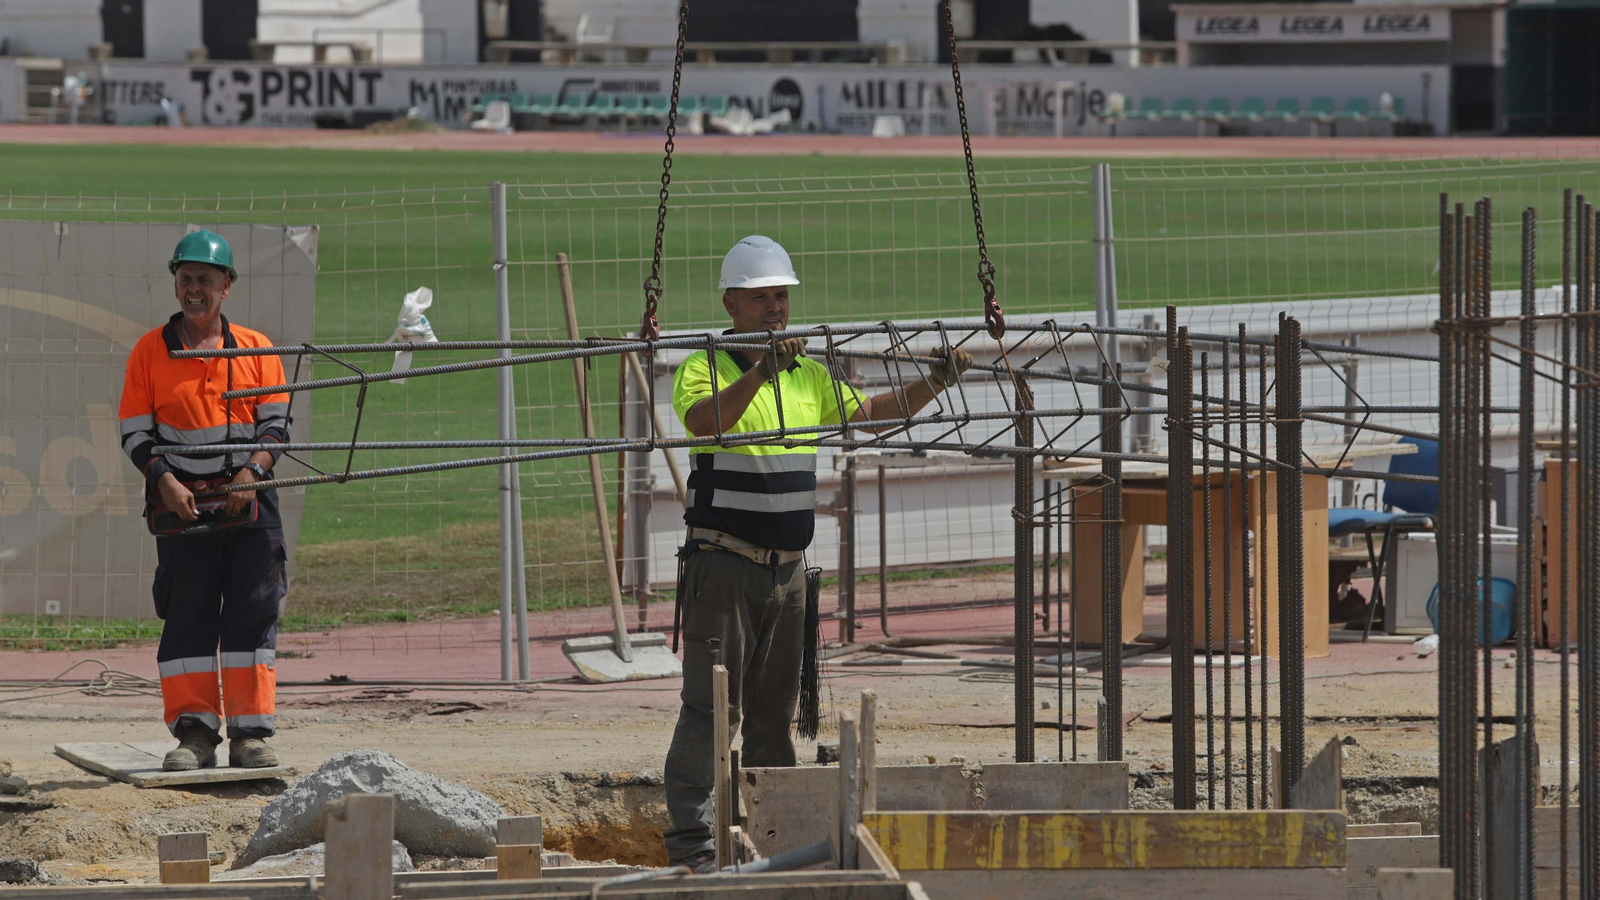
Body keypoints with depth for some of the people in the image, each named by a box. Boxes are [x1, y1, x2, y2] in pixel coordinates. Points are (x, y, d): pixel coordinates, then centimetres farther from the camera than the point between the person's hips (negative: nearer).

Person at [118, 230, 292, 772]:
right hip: (182, 501, 0)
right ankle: (194, 732, 2)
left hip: (248, 499, 1)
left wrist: (251, 473, -12)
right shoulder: (150, 351, 5)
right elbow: (135, 433, 4)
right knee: (187, 618, -1)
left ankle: (250, 733, 1)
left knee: (252, 614, -2)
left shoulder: (255, 349, 7)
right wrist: (165, 481, -13)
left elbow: (276, 424, 6)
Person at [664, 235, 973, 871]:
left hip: (787, 567, 7)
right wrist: (761, 372, -41)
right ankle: (690, 841, -11)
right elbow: (705, 420, -27)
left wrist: (934, 384, 6)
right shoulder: (705, 370, -7)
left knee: (775, 710, 11)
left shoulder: (809, 375, 14)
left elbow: (867, 414, 20)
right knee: (712, 705, -10)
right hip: (723, 562, -7)